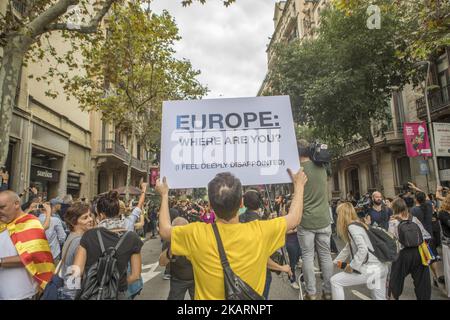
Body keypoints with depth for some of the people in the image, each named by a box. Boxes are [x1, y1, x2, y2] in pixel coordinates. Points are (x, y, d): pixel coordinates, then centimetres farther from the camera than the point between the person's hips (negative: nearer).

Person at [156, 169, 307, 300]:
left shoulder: (196, 234, -24)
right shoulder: (259, 232, -24)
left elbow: (164, 230, -4)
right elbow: (294, 218, -5)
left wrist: (164, 195, 9)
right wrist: (299, 185, 10)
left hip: (207, 296, 0)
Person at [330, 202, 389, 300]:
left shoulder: (352, 226, -14)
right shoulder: (357, 225, 16)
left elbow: (363, 249, -25)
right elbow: (348, 248, 24)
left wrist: (351, 266, -15)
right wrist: (335, 262, 27)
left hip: (371, 269, -10)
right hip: (379, 269, 10)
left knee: (335, 281, -2)